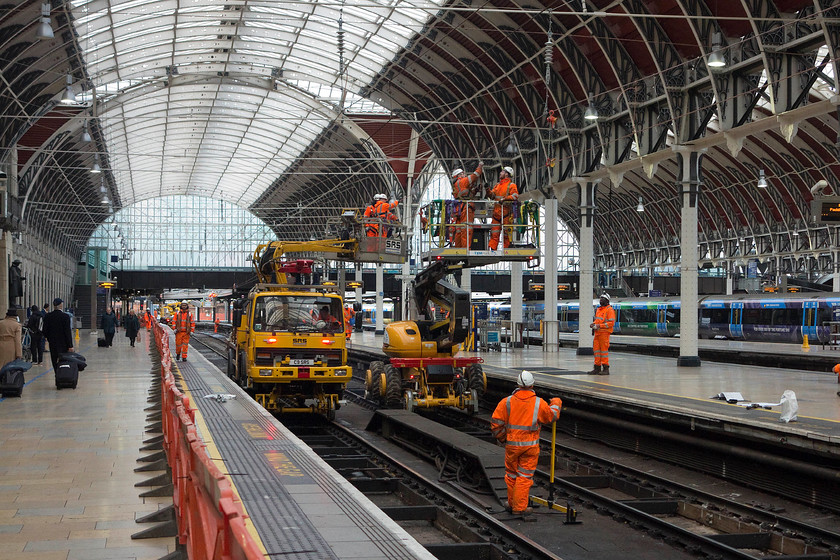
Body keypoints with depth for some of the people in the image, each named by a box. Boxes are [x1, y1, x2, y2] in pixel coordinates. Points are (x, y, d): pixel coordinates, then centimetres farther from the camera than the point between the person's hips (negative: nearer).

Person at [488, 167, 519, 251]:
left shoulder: (511, 185, -2)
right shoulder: (497, 185, 20)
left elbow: (515, 196, -16)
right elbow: (492, 196, 19)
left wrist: (505, 199, -26)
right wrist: (488, 191, 1)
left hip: (506, 212, -6)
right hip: (496, 212, 6)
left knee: (506, 232, -2)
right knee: (494, 232, 3)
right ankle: (492, 249, 4)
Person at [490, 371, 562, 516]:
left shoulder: (506, 402, -7)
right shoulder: (539, 404, -8)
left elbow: (496, 424, -6)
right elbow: (552, 416, 9)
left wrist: (503, 439, 10)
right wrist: (556, 403, 28)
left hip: (511, 445, 1)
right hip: (530, 447, -1)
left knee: (511, 475, 16)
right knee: (525, 476, 6)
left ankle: (511, 504, 29)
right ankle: (519, 508, 7)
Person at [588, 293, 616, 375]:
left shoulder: (609, 310, -7)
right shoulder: (598, 309, 19)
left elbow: (611, 322, -15)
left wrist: (600, 326, -20)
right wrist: (593, 324, 7)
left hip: (604, 333, -8)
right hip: (597, 333, 8)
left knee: (604, 350, -7)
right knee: (596, 350, 8)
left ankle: (606, 369, -4)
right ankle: (597, 368, 13)